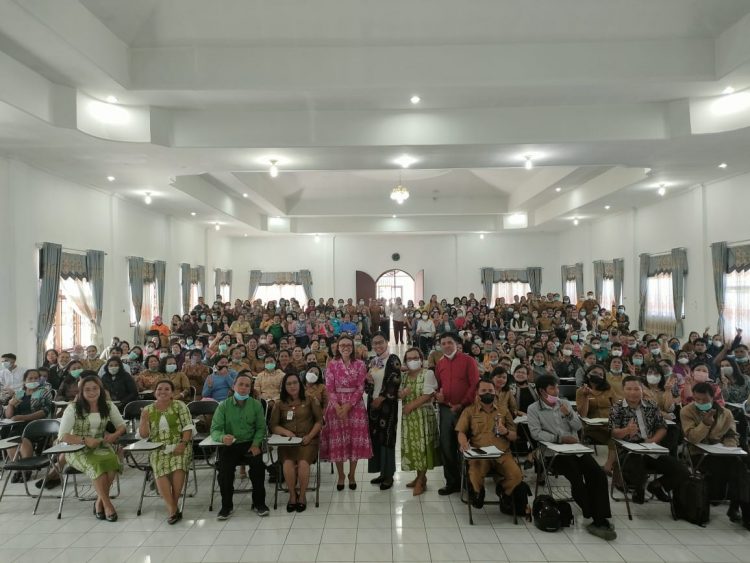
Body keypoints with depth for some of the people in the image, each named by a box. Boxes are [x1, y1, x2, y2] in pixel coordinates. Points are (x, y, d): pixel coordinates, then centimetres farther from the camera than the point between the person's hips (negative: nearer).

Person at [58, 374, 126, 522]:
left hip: (101, 446, 3)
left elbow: (122, 426, 11)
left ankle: (99, 502, -12)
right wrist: (85, 441, -22)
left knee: (112, 460, -31)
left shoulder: (108, 406, 4)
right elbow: (62, 436, -9)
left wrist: (114, 435, -12)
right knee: (96, 465, -34)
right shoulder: (73, 408, -6)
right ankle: (106, 504, -18)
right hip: (78, 449, -3)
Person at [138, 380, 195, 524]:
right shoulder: (148, 410, 12)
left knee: (178, 466, -31)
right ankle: (173, 509, -25)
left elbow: (188, 426, -2)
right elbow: (144, 435, 8)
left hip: (179, 445, -1)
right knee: (159, 470, -29)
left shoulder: (179, 405, 4)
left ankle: (173, 505, -17)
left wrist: (183, 443, -15)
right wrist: (144, 419, -10)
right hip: (158, 449, 2)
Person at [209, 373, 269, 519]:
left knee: (258, 464, -25)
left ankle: (259, 503, -5)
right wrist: (222, 437, -28)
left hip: (250, 444, 0)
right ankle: (226, 505, -2)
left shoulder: (256, 405, 4)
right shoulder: (223, 406, 0)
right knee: (224, 469, -25)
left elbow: (261, 427, 4)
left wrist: (256, 443, -14)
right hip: (229, 445, 0)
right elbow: (215, 429, -6)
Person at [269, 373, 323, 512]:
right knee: (288, 463, -29)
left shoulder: (310, 400, 8)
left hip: (307, 440, -1)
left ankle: (302, 496, -4)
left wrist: (310, 435, -8)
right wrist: (286, 432, -11)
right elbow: (273, 425, 7)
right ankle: (292, 495, -4)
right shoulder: (279, 404, 11)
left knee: (303, 463, -29)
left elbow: (319, 420, 6)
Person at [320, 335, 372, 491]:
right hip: (336, 406, 0)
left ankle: (352, 476, 18)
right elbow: (329, 388, -3)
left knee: (355, 440, 3)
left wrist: (348, 405, -14)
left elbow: (360, 388, -4)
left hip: (355, 406, 0)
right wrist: (338, 406, -15)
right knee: (338, 440, 2)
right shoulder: (332, 364, 1)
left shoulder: (359, 364, 1)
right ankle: (340, 476, 17)